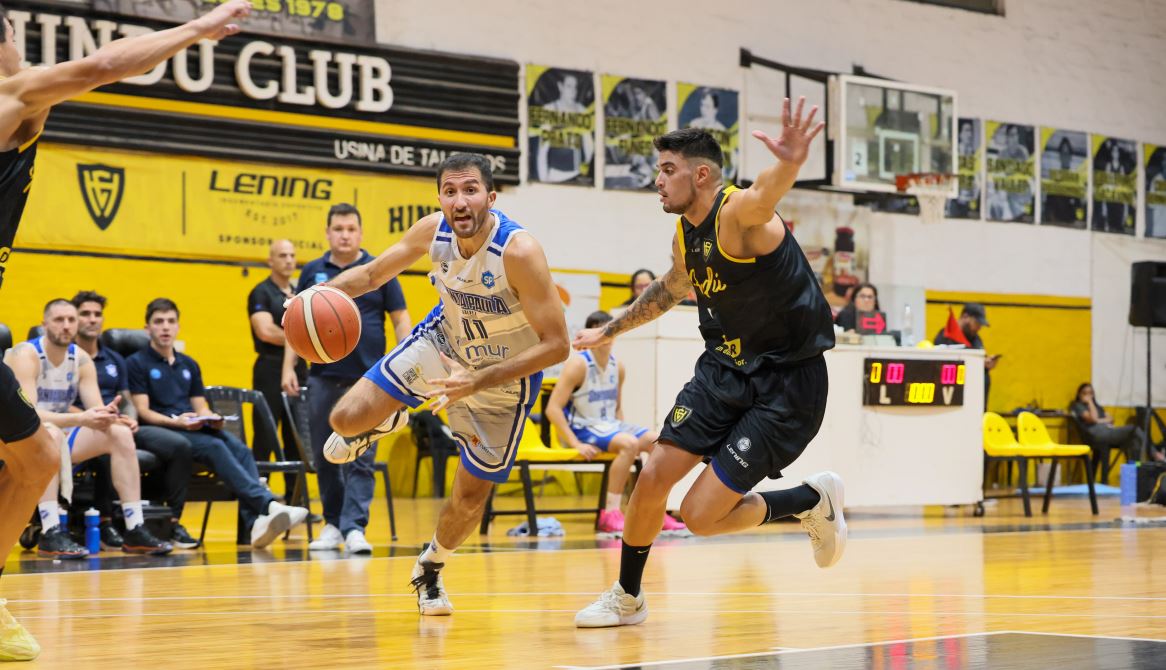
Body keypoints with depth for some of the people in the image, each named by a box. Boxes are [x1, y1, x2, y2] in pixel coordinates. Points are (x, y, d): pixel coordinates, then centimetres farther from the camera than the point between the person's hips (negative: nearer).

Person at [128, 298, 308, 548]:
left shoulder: (189, 365, 25)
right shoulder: (137, 364, 5)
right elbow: (143, 412, -4)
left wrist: (212, 419, -3)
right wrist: (175, 421, -21)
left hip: (196, 429, 6)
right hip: (161, 432, -6)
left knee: (241, 449, -25)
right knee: (215, 447, -34)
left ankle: (255, 523, -45)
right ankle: (267, 504, -48)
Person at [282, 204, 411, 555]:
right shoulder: (312, 272, 8)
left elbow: (400, 319, 2)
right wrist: (289, 366, 2)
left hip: (366, 380, -3)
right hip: (322, 378, 3)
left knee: (360, 459, -7)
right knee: (325, 457, 8)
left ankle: (354, 527, -8)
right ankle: (333, 524, 18)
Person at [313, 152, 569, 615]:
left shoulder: (518, 251, -36)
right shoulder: (433, 232, -20)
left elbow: (557, 345, -34)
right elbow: (374, 272, -2)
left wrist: (478, 381, -39)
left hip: (505, 373, -3)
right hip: (444, 342, 3)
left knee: (471, 495, 5)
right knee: (347, 419, -10)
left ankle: (430, 569, 36)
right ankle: (385, 422, 28)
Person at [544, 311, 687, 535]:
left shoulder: (617, 367, 9)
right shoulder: (578, 365, -12)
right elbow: (553, 408, -17)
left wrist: (622, 431, 5)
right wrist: (575, 444, -23)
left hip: (609, 426, 7)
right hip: (583, 428, -7)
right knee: (629, 444, -32)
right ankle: (610, 514, -31)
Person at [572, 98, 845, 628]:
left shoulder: (738, 214, -22)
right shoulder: (685, 233, 5)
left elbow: (765, 193, -49)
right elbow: (670, 289, 28)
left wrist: (789, 164, -72)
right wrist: (612, 330, 37)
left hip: (787, 384, -8)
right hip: (725, 367, 8)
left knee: (700, 515, -10)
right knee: (653, 477, 2)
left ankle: (814, 502, 14)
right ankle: (626, 598, 24)